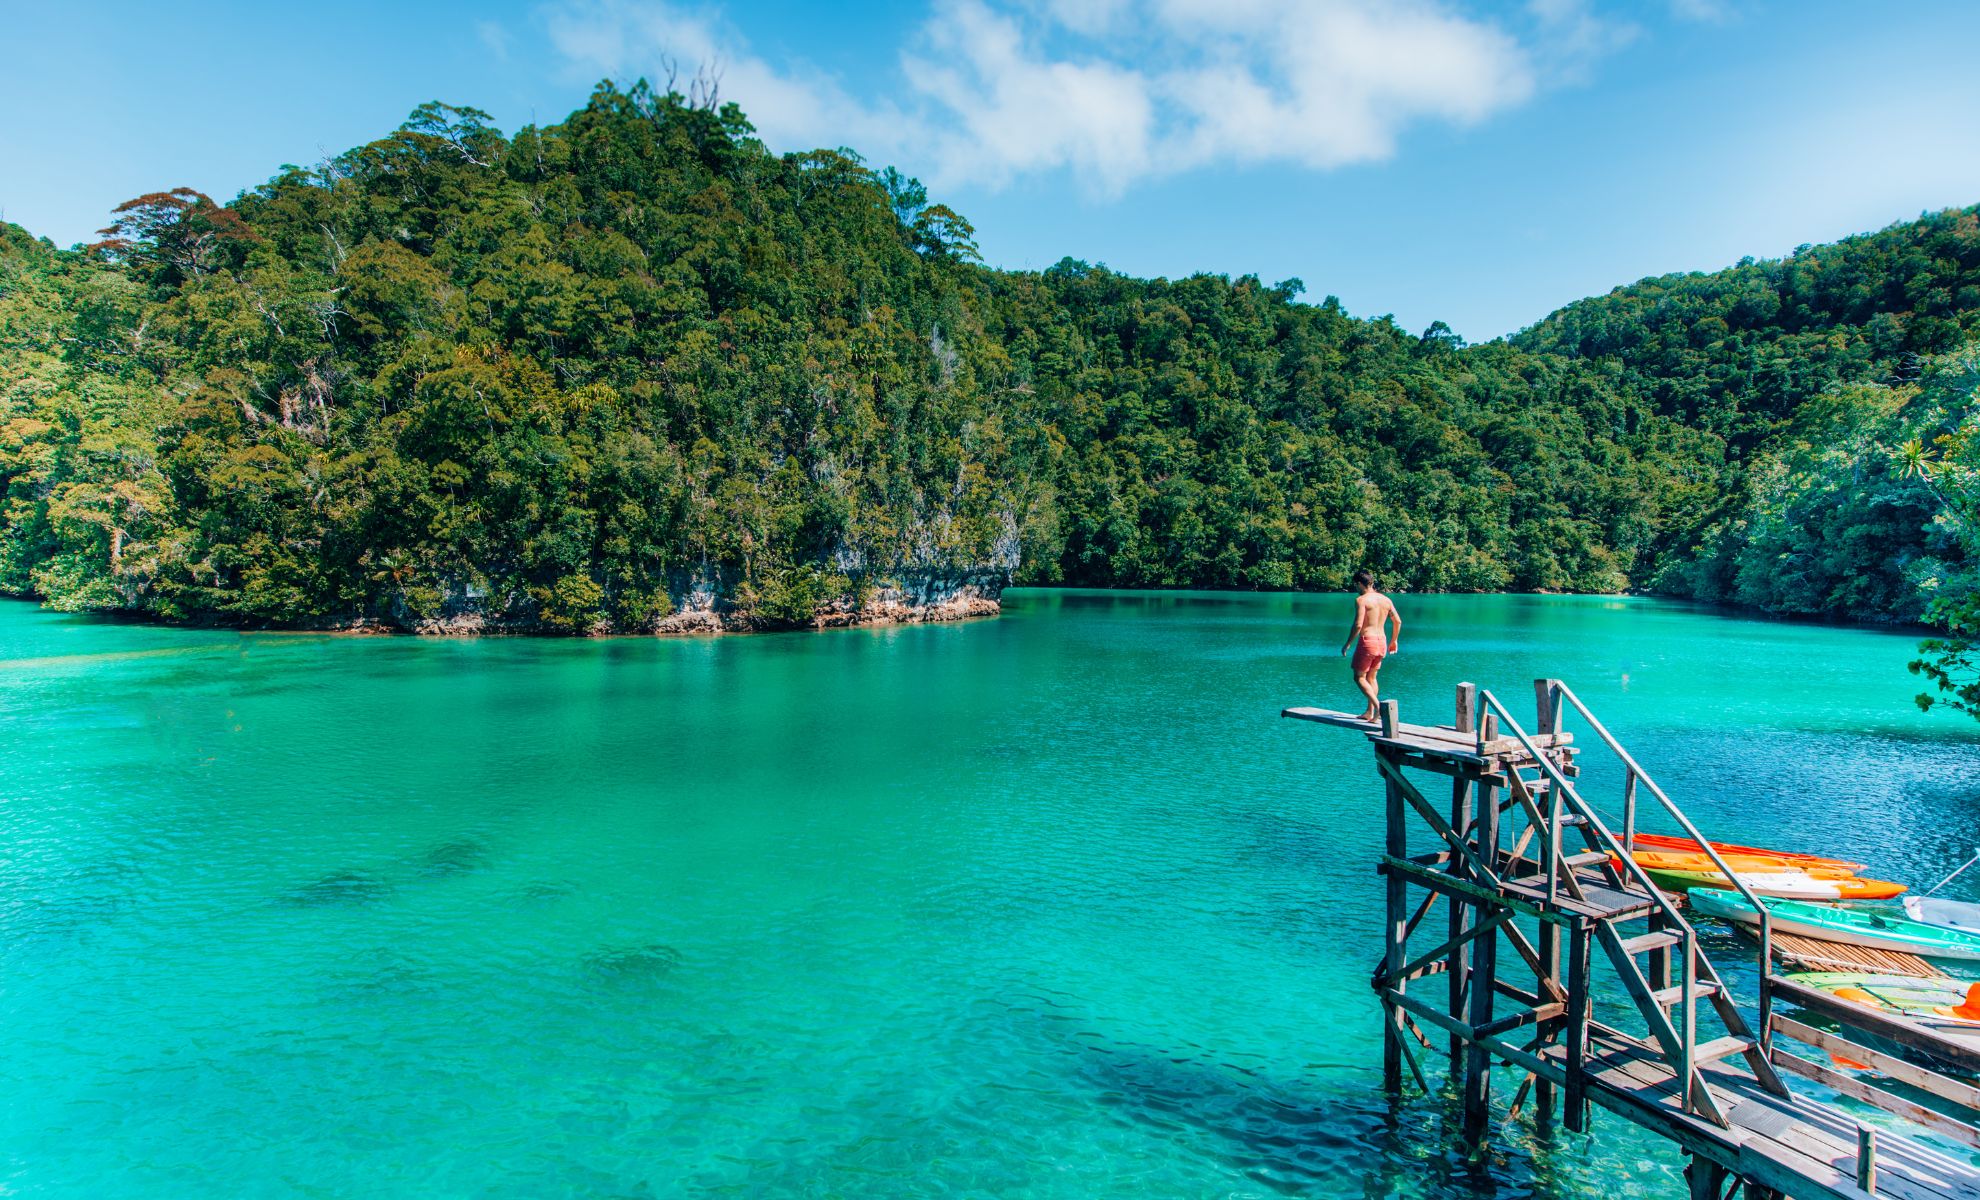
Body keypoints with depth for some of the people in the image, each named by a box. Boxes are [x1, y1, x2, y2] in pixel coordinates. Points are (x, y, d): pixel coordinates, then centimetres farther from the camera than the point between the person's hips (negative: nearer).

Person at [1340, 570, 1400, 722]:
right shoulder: (1386, 599, 10)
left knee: (1359, 677, 1)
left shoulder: (1361, 600, -11)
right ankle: (1370, 712, 18)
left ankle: (1378, 705, -16)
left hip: (1367, 641, -7)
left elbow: (1358, 625, -18)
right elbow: (1398, 621, 11)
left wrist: (1347, 644, -10)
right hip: (1382, 641, 7)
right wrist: (1393, 641, 22)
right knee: (1371, 677, 18)